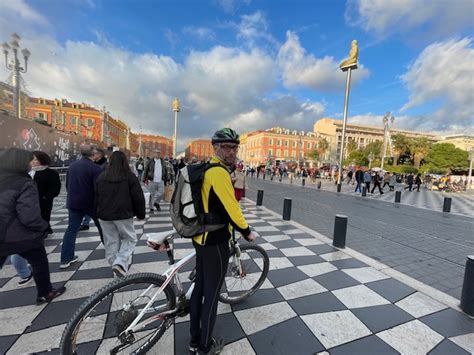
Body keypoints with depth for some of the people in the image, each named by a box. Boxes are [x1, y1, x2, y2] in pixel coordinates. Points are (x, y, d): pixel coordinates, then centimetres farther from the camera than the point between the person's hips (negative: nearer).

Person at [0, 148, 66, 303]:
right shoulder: (25, 184, -20)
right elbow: (29, 216, -25)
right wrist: (43, 227, -8)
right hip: (23, 236, -6)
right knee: (39, 263, 17)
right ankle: (45, 293, 33)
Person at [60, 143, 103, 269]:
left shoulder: (72, 166, 4)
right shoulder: (95, 168, -18)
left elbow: (67, 184, 13)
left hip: (73, 203, 5)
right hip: (91, 203, -5)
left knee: (71, 230, 10)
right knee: (102, 225, 15)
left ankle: (66, 259, 12)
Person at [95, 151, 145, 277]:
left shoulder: (101, 177, 6)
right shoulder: (130, 176, -8)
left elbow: (96, 197, 13)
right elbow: (138, 197, -7)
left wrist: (98, 214, 24)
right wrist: (141, 214, 4)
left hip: (105, 215, 5)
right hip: (123, 214, -4)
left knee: (111, 242, 13)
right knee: (130, 239, 9)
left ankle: (114, 264, 23)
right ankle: (120, 263, -6)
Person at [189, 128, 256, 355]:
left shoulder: (206, 169, 9)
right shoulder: (220, 172, -22)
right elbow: (232, 209, -23)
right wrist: (247, 232, -6)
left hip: (201, 237, 10)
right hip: (215, 241, -10)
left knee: (199, 288, 21)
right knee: (211, 294, 10)